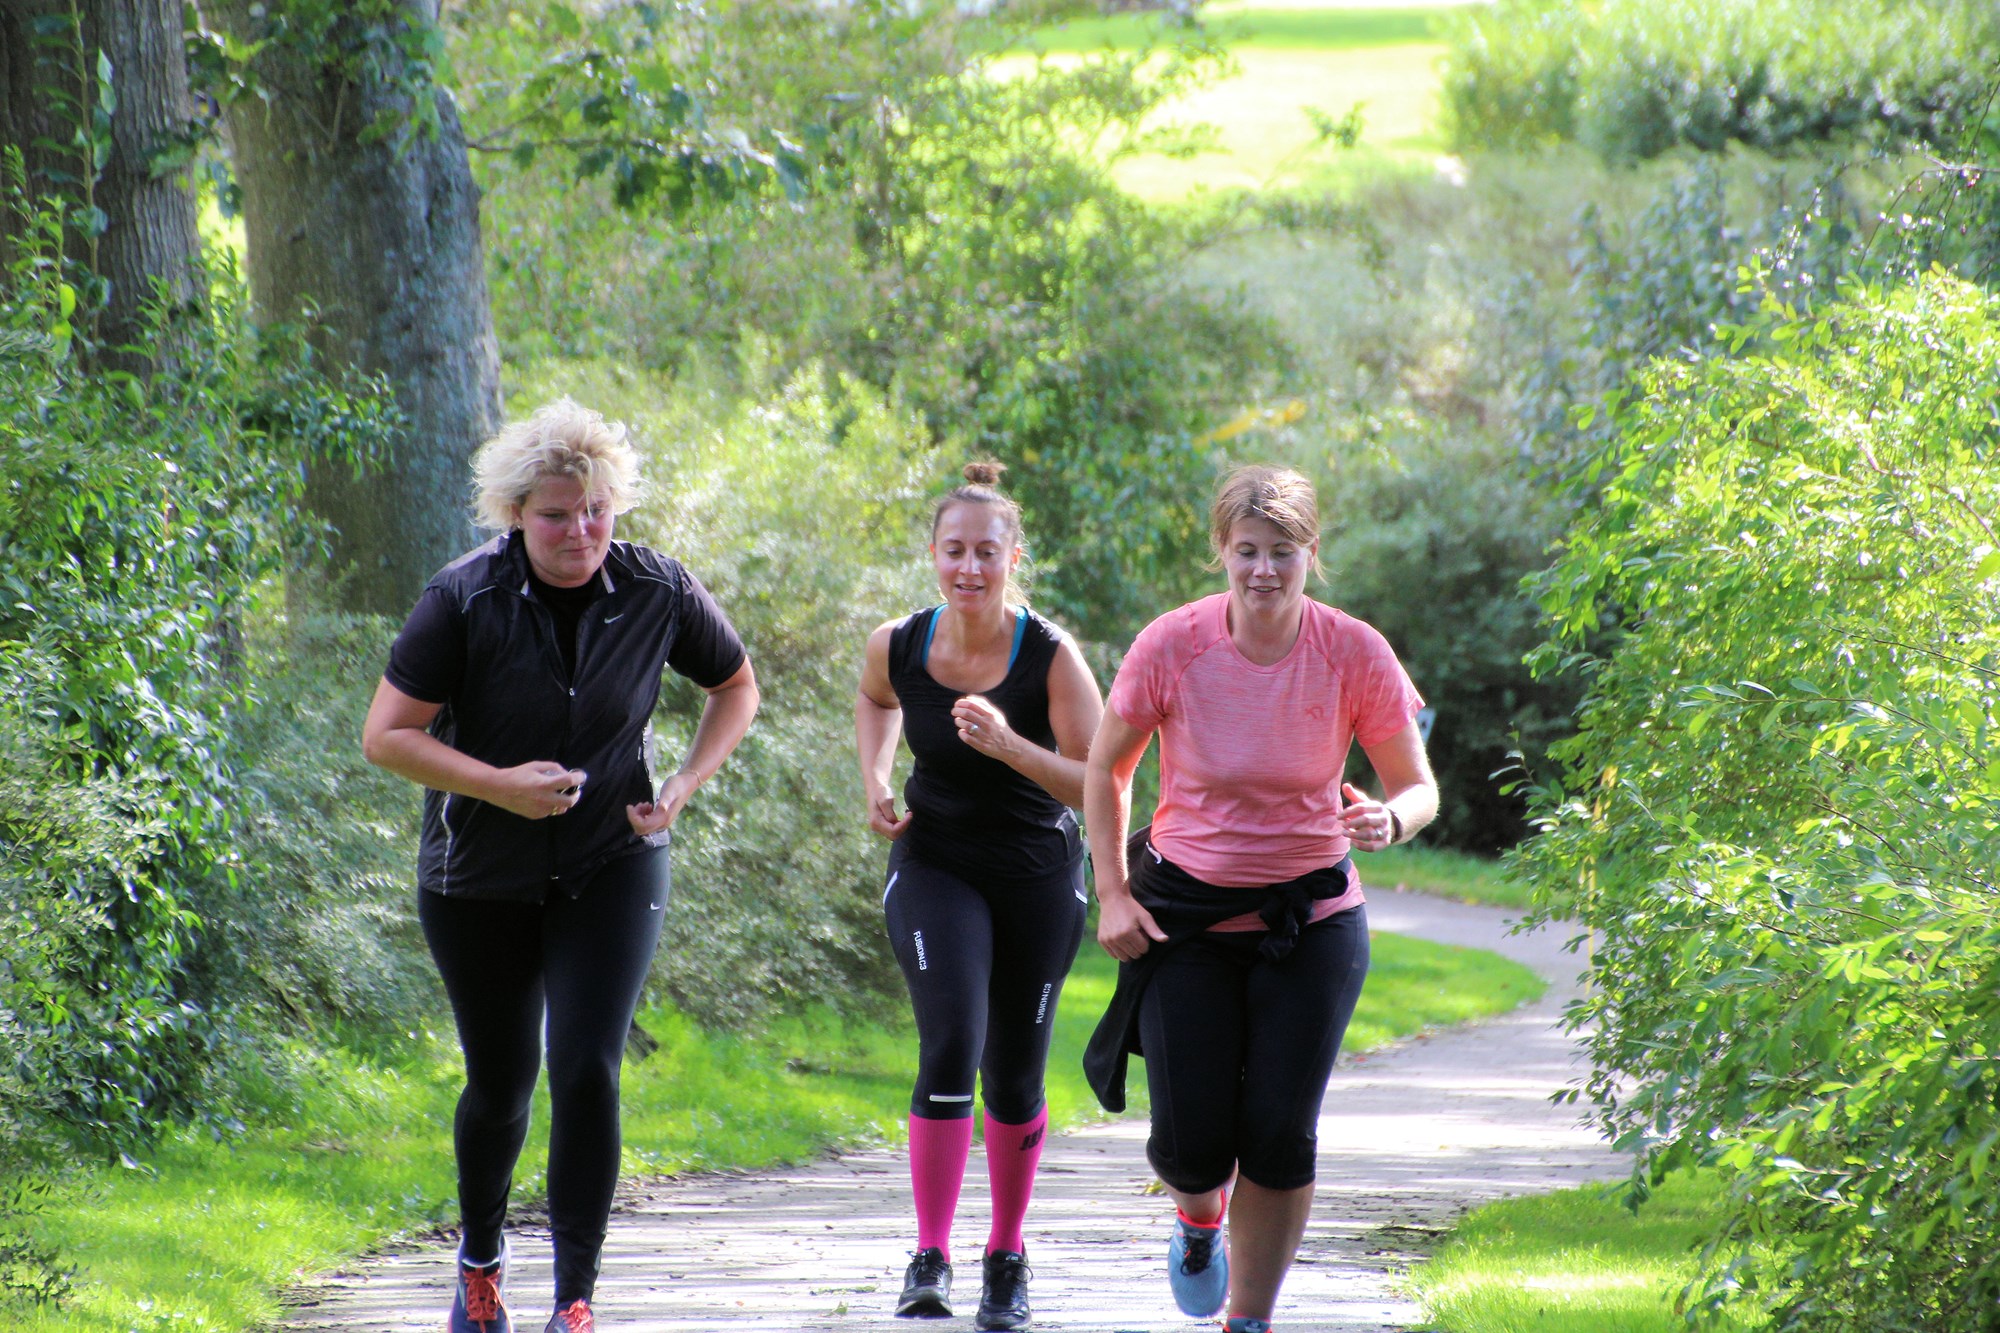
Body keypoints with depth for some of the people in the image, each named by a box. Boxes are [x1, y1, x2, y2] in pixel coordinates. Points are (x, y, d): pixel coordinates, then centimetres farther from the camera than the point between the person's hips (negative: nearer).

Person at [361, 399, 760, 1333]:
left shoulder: (659, 594, -10)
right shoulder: (465, 599, -16)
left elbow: (736, 687, 9)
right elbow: (385, 735, -14)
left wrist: (685, 785, -5)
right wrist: (497, 784, -26)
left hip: (611, 869, 0)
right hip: (479, 878, 0)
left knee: (587, 1070, -14)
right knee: (500, 1079, 10)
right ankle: (481, 1258, 38)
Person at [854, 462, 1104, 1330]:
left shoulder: (1051, 657, -20)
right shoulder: (898, 646, -11)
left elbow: (1101, 788, -21)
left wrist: (1008, 745, -34)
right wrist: (875, 778, 0)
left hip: (1039, 876, 0)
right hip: (936, 865, 0)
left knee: (1014, 1078, 7)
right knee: (949, 1046, -21)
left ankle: (1008, 1257, 29)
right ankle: (930, 1258, -17)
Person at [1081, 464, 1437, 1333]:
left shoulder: (1354, 655, -11)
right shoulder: (1173, 646, -12)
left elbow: (1418, 788, -4)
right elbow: (1106, 768, 3)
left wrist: (1389, 822, -27)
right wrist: (1111, 894, -4)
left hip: (1310, 918, 0)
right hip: (1185, 916, 0)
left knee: (1279, 1134, -8)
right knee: (1191, 1146, -4)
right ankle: (1199, 1215, 34)